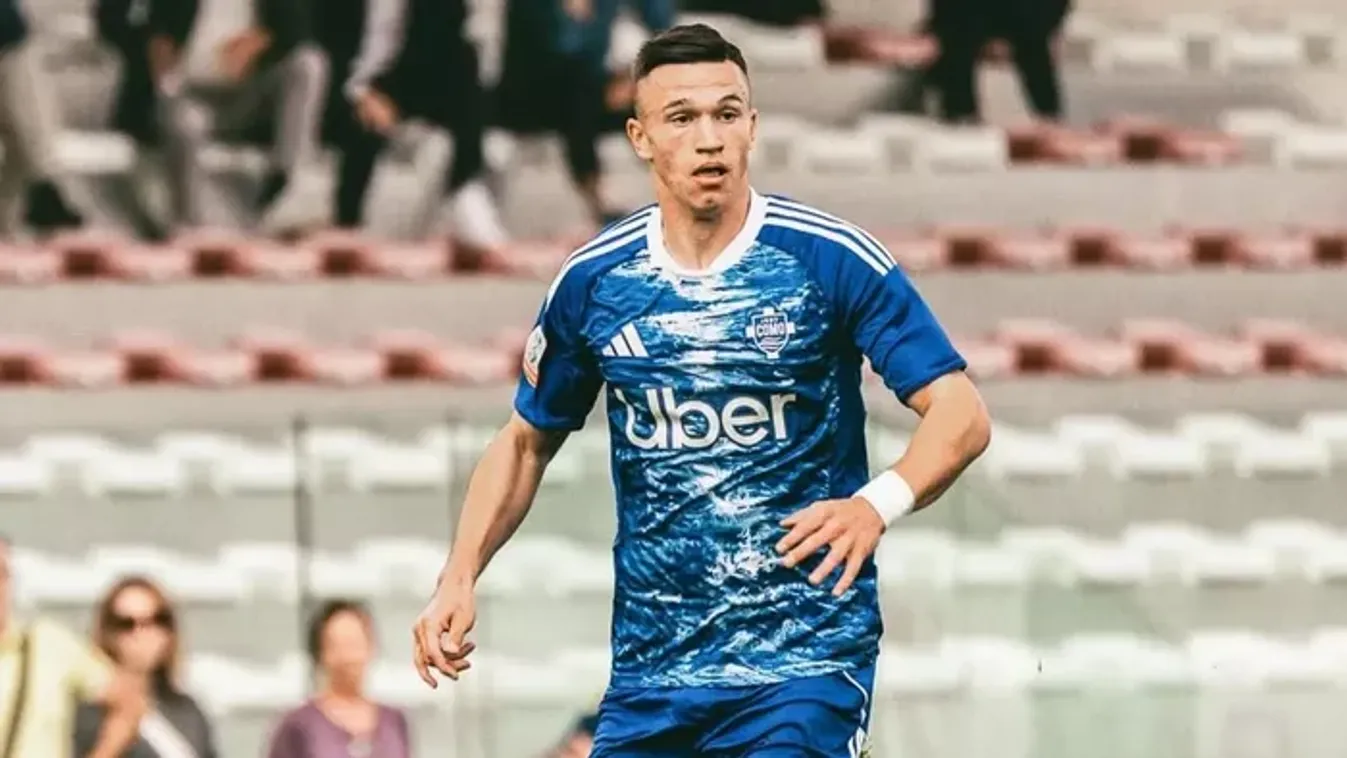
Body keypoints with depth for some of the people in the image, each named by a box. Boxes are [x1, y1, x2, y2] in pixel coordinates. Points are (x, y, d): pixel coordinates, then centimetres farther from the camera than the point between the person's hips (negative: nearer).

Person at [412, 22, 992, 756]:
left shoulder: (830, 258, -7)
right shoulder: (593, 281, 3)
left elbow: (960, 413, -9)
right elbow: (526, 441, 18)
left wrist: (878, 503, -28)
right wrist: (459, 578, 5)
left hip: (803, 660, -4)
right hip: (650, 666, 4)